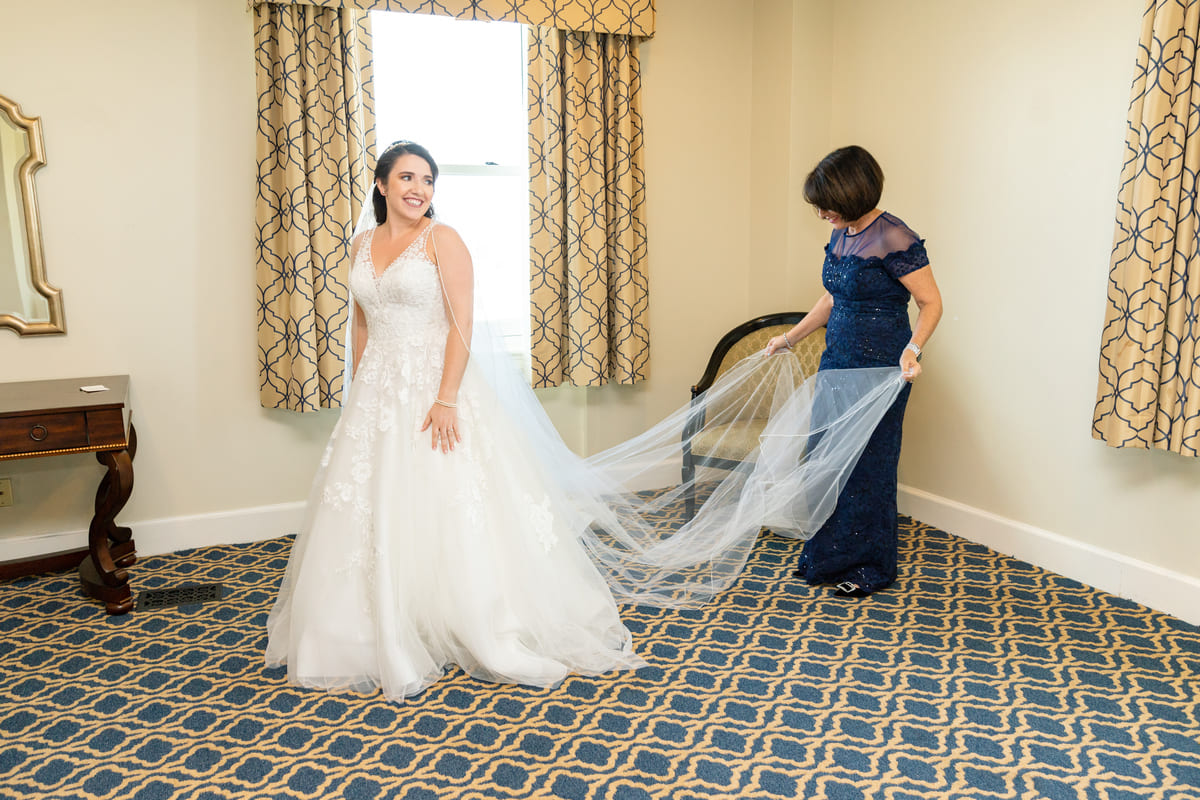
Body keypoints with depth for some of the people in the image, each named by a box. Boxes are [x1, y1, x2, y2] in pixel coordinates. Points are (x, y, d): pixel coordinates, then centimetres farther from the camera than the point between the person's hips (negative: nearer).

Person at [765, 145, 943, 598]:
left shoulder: (894, 240, -18)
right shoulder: (840, 237, 7)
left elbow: (932, 304, -15)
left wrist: (912, 351, -30)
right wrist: (791, 338, 21)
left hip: (880, 371, -8)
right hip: (838, 362, 8)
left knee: (868, 465, 2)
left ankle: (871, 568, 18)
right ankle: (827, 556, 27)